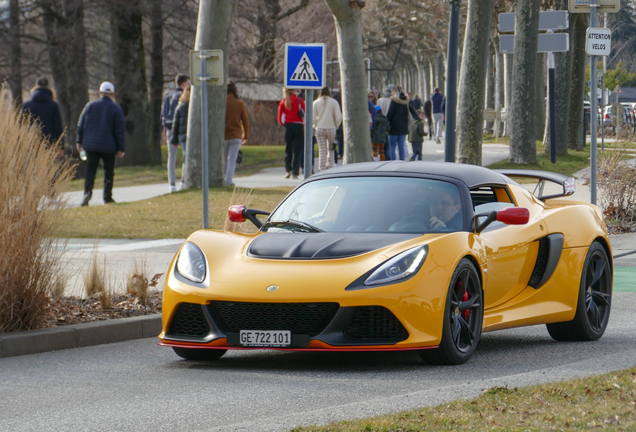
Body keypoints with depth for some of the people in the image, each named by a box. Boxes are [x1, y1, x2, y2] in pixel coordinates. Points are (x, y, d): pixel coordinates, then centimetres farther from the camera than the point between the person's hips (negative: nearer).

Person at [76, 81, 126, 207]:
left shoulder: (90, 106, 5)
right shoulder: (116, 109, -1)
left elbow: (81, 125, 7)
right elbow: (120, 130, -3)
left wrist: (79, 141, 16)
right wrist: (121, 148, 1)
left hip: (91, 145, 1)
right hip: (108, 145, -1)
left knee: (90, 170, 0)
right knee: (109, 171, 12)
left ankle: (87, 191, -23)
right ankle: (107, 197, 13)